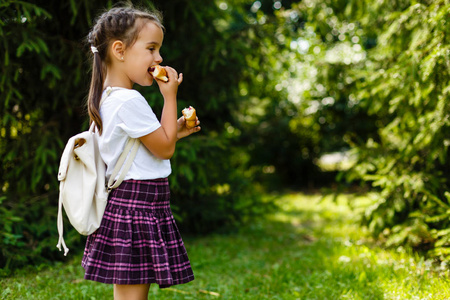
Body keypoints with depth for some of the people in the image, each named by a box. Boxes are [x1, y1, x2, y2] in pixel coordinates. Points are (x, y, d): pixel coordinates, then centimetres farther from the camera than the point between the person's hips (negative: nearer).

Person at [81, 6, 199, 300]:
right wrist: (170, 97, -8)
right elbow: (164, 149, -11)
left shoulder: (107, 99, 13)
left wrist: (175, 132, 15)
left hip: (123, 204, 10)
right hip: (138, 206, -10)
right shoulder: (130, 101, -19)